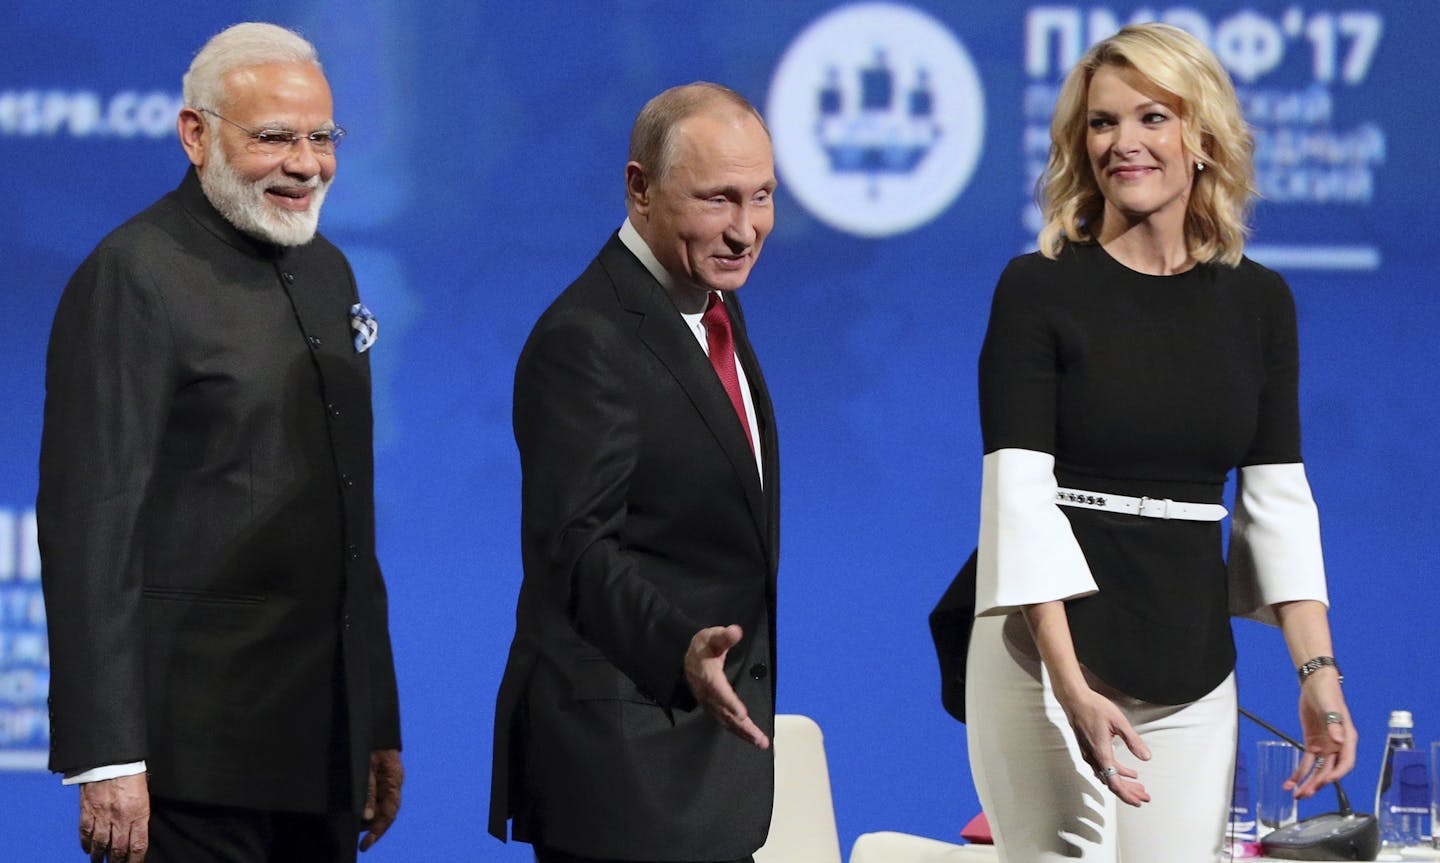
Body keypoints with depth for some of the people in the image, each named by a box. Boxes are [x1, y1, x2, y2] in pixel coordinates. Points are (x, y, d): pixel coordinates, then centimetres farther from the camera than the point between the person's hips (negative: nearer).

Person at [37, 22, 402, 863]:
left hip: (325, 741, 7)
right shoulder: (131, 278, -10)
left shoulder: (327, 271, 16)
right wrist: (107, 756, -20)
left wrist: (380, 725, 18)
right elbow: (89, 523, -15)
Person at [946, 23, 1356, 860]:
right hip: (1054, 646, -4)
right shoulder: (1038, 289, -4)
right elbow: (1020, 493, -10)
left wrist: (1318, 670, -2)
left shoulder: (1258, 300, 9)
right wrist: (1072, 688, -19)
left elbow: (1278, 496, 9)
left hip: (1193, 660, 4)